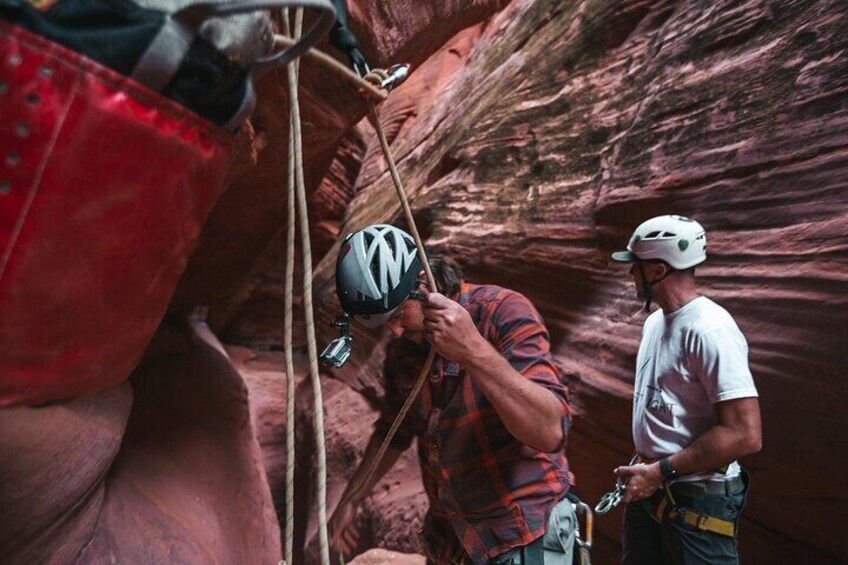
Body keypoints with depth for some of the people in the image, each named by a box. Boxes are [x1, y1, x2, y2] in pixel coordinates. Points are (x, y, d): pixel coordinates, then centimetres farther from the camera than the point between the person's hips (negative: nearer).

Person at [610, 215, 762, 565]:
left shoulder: (710, 329, -22)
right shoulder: (655, 321, 7)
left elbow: (745, 435, -26)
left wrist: (661, 471, -22)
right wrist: (644, 466, 11)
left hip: (697, 500, -8)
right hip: (649, 487, 8)